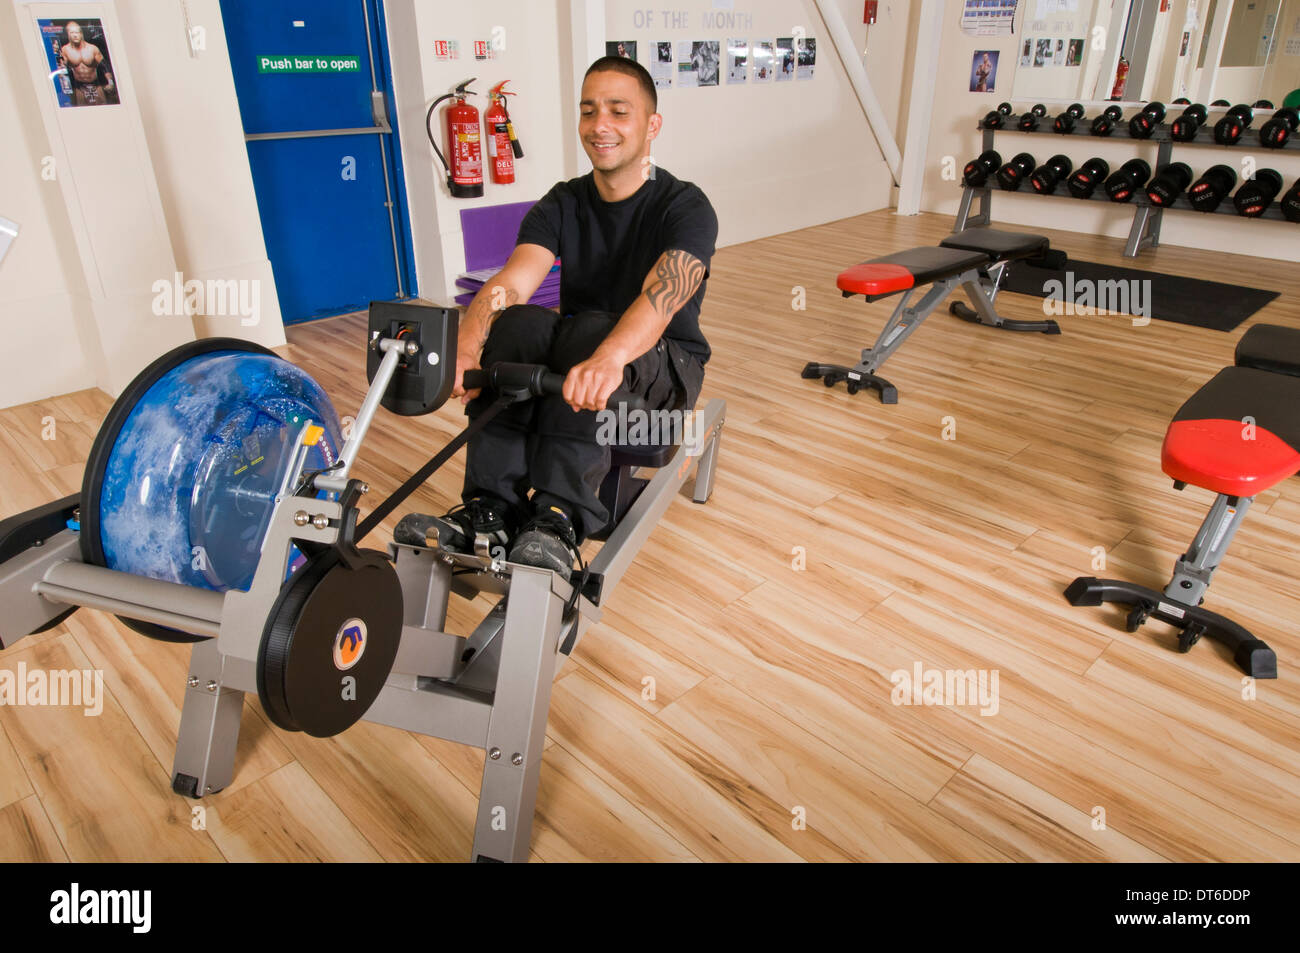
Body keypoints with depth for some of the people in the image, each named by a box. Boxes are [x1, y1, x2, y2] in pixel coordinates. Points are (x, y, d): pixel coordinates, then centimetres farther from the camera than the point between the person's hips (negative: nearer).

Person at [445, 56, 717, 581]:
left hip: (663, 365, -3)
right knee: (517, 324, -28)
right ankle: (491, 506, -32)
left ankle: (559, 519, -42)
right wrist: (468, 342, -39)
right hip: (576, 352, 4)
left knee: (588, 330, -36)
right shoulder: (562, 204, 1)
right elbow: (511, 283, -17)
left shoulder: (684, 207, -12)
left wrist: (610, 357, -54)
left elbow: (661, 296, -33)